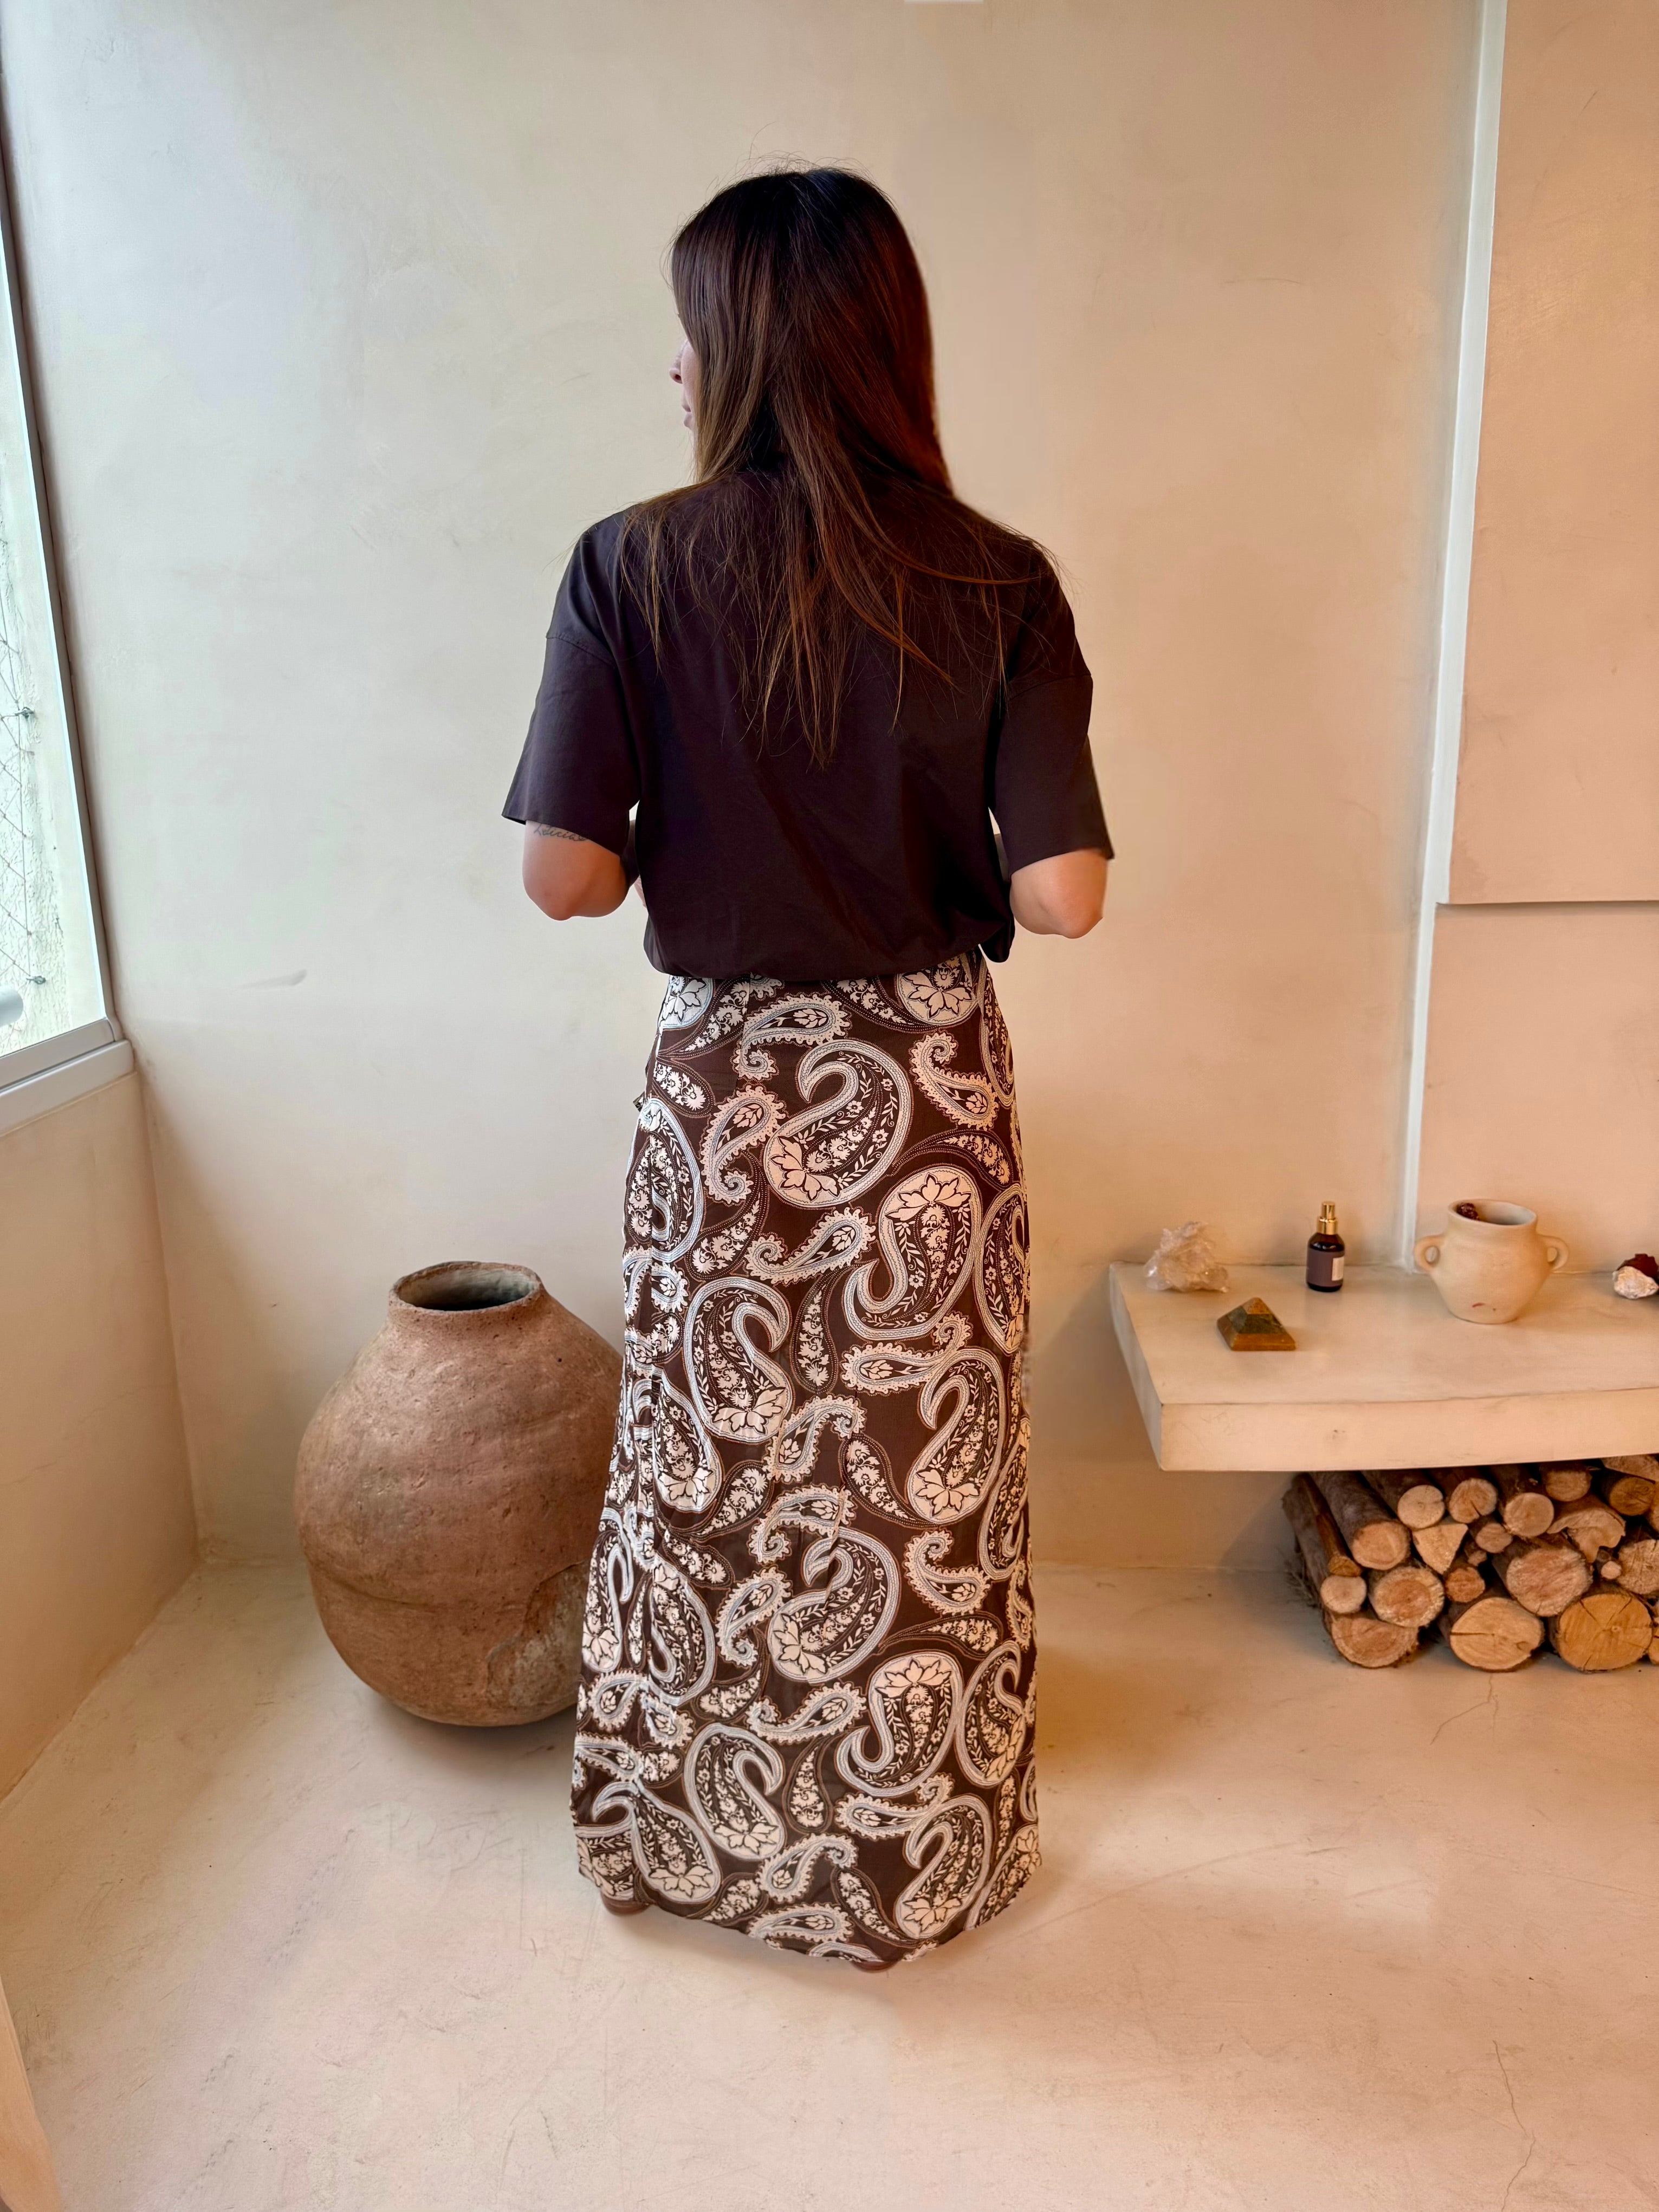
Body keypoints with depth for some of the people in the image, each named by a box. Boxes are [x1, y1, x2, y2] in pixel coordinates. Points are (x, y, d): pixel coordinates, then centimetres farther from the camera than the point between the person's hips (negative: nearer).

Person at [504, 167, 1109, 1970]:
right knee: (924, 1483, 16)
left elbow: (563, 874, -14)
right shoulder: (997, 586, -7)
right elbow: (1065, 896, -13)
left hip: (722, 1086, 0)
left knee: (707, 1474, 19)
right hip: (929, 1087, 1)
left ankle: (682, 1838, 42)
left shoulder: (632, 567, -9)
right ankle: (916, 1863, 38)